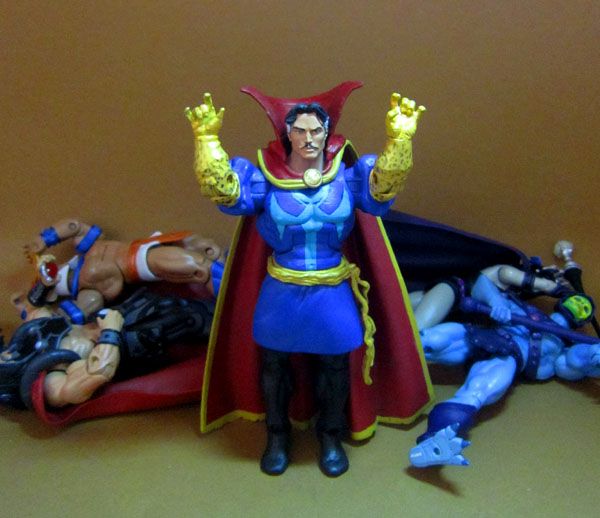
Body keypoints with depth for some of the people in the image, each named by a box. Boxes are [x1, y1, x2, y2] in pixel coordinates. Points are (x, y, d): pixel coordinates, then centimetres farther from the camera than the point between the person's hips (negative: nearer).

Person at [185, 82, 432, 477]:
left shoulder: (347, 174, -6)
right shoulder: (264, 176, -8)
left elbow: (384, 186, -21)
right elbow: (223, 189, -19)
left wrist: (398, 140, -35)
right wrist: (208, 139, -30)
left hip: (333, 293, 0)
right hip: (280, 292, 0)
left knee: (334, 367, 14)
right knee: (275, 364, 15)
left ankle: (331, 437, 39)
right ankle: (277, 436, 40)